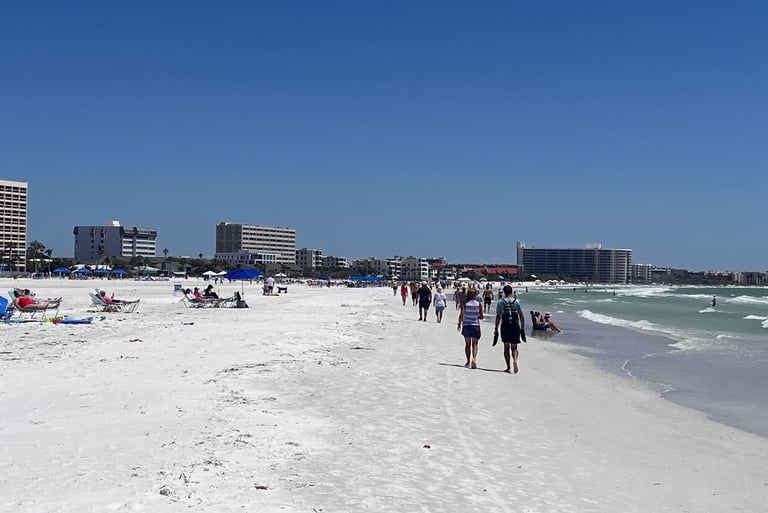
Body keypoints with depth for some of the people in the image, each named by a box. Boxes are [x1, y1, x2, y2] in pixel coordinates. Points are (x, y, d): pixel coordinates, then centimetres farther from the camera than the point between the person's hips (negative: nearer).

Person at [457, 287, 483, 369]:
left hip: (466, 325, 1)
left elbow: (461, 315, -12)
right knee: (474, 344, 5)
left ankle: (468, 361, 16)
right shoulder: (479, 304, -3)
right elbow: (481, 317, -2)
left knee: (467, 344, 13)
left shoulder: (465, 304, -5)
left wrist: (459, 324, -4)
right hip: (476, 325, 0)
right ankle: (474, 359, -18)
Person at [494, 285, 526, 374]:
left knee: (506, 348, 9)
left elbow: (498, 317, 0)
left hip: (505, 326, 0)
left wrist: (496, 329, 4)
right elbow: (521, 316, 2)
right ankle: (515, 360, -20)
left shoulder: (500, 302, 2)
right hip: (515, 326, 1)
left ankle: (508, 367, 9)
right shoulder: (516, 301, 4)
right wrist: (522, 328, 8)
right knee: (514, 347, 8)